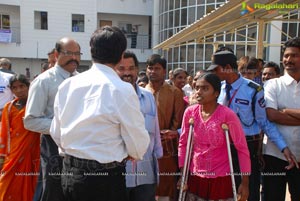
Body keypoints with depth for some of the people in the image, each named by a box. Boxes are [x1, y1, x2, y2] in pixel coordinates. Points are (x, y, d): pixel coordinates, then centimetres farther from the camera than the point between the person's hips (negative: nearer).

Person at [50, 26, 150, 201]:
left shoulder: (67, 85, -1)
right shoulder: (122, 90, -18)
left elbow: (56, 133, 7)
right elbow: (138, 144, -12)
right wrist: (134, 154, 10)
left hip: (70, 173, 6)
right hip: (106, 176, -5)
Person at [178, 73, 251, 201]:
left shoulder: (227, 115, -15)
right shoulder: (190, 112, -4)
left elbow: (242, 148, -10)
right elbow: (183, 143, 5)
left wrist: (245, 182, -7)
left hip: (221, 178, -3)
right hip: (195, 177, 3)